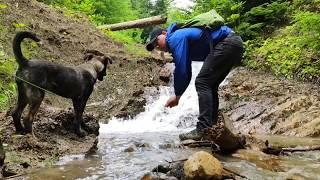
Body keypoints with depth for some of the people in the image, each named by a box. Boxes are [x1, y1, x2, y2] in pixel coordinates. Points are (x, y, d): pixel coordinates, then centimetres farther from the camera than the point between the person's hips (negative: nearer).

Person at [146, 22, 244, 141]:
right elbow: (186, 74, 26)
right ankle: (211, 128, 13)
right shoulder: (184, 39, 23)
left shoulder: (175, 38, -7)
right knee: (210, 86, 12)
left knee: (202, 83, -12)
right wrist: (178, 96, 22)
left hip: (227, 43, -11)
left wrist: (177, 96, -1)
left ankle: (204, 130, -16)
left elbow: (181, 70, -13)